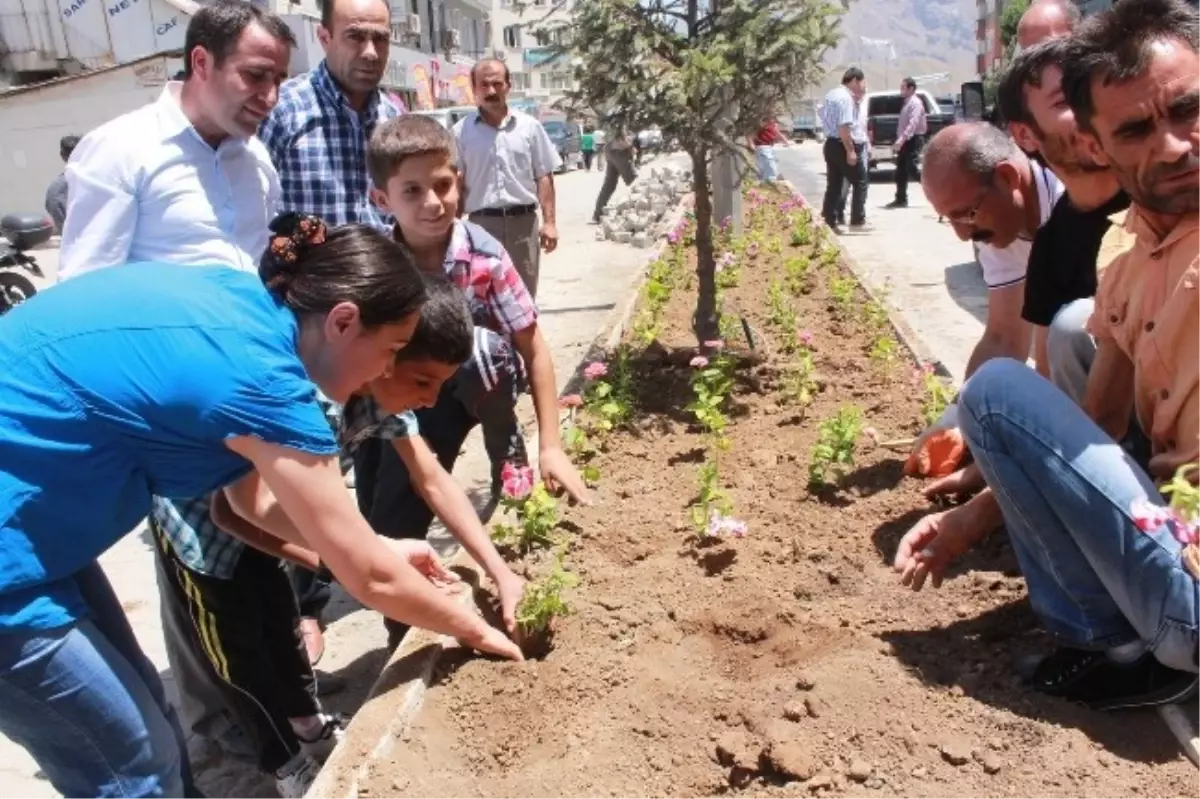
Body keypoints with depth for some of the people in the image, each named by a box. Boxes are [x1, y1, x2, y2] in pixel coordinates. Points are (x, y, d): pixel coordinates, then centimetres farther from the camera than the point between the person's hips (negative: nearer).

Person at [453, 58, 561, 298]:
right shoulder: (462, 131, 1)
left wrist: (550, 222, -2)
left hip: (524, 221, 1)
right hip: (482, 223, -1)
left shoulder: (530, 126, 5)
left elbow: (544, 178, 5)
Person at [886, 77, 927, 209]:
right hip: (905, 141, 9)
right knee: (901, 172, 9)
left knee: (912, 170, -14)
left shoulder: (915, 103, -13)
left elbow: (913, 123, -25)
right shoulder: (906, 103, 16)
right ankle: (901, 200, 15)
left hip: (913, 140, -9)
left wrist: (902, 139, -34)